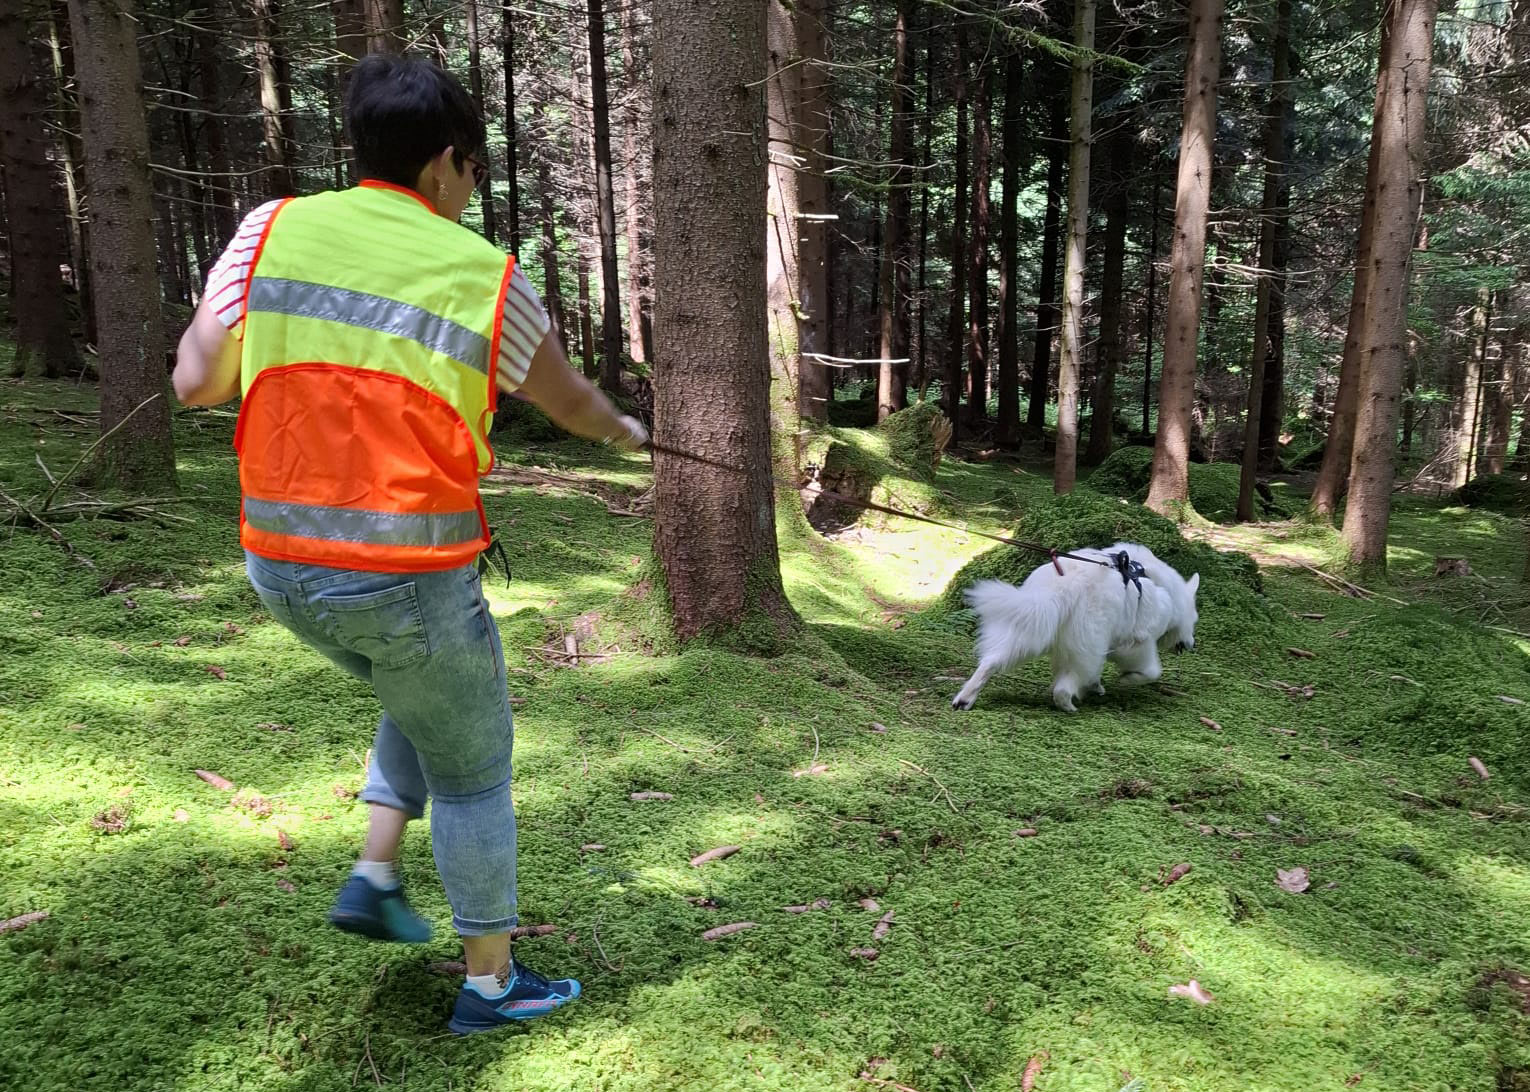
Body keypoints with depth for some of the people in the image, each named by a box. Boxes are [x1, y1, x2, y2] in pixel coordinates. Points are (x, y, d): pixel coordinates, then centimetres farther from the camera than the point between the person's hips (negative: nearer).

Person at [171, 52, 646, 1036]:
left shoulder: (272, 229, -1)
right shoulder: (485, 275, -7)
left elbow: (196, 382, -1)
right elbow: (567, 399, 9)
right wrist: (624, 430, 31)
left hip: (281, 566, 5)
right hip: (407, 579, -5)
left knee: (424, 699, 32)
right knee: (473, 770, 15)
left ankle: (375, 879, 28)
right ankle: (491, 983, 28)